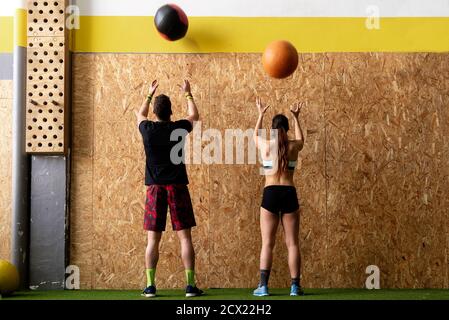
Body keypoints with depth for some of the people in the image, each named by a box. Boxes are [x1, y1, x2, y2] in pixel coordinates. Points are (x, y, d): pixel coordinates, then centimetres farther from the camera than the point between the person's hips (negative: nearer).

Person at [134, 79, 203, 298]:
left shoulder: (147, 129, -1)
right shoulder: (179, 128, -3)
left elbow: (140, 114, 24)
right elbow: (194, 116, 20)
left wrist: (150, 95, 37)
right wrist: (188, 94, 34)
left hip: (155, 188, 1)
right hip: (177, 187, -1)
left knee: (153, 240, 4)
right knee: (185, 237, 1)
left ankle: (150, 286, 2)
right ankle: (190, 285, -1)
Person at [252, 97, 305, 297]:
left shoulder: (265, 145, 1)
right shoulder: (293, 146, 3)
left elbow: (255, 135, 26)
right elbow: (300, 139, 29)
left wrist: (260, 115, 38)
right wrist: (296, 118, 39)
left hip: (270, 194, -1)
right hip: (289, 194, 1)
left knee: (267, 243, 2)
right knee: (292, 243, 5)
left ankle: (263, 286, -3)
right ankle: (295, 286, 3)